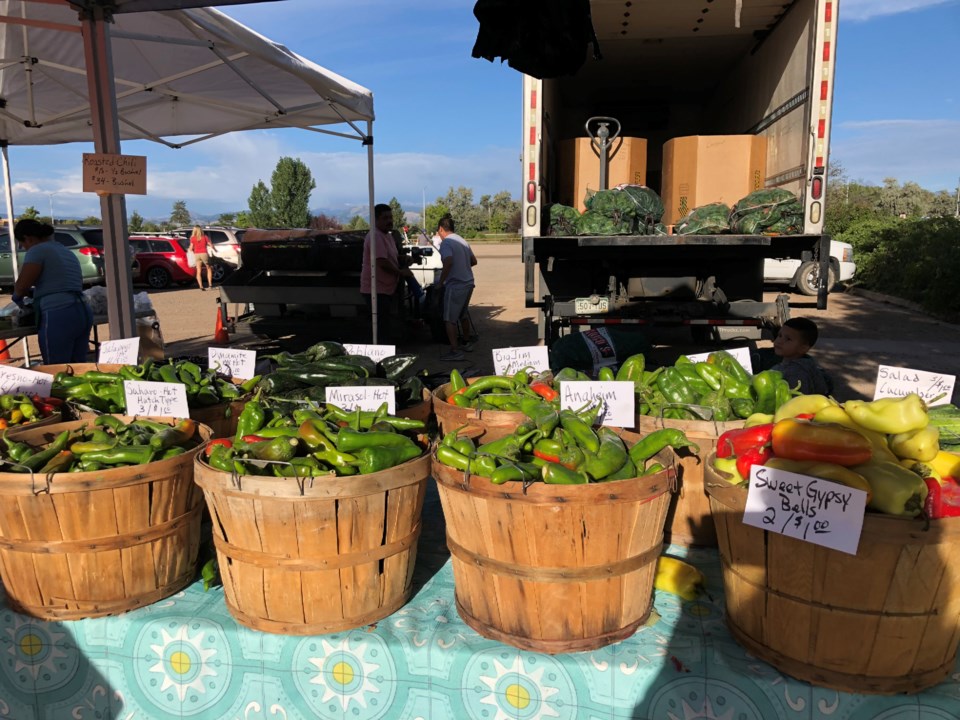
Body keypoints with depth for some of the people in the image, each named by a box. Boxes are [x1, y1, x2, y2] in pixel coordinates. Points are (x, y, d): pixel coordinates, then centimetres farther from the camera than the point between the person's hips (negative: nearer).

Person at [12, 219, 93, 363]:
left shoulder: (37, 250, -1)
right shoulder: (68, 252, 24)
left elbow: (21, 286, -5)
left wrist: (17, 297, 18)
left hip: (59, 317, -8)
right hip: (83, 313, 8)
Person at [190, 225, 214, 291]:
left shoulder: (192, 238, -1)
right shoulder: (205, 237, -1)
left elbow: (191, 248, -4)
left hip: (197, 255, 1)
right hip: (204, 254, -1)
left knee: (198, 272, 3)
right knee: (209, 269, 16)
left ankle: (201, 286, -7)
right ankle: (210, 284, 7)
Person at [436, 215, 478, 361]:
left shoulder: (446, 243, -13)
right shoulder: (462, 241, 13)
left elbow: (448, 262, -27)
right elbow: (474, 261, 20)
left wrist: (440, 282, -17)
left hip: (455, 285, -8)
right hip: (468, 283, 8)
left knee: (450, 319, -3)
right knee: (462, 315, 25)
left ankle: (455, 351, -6)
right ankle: (468, 342, 35)